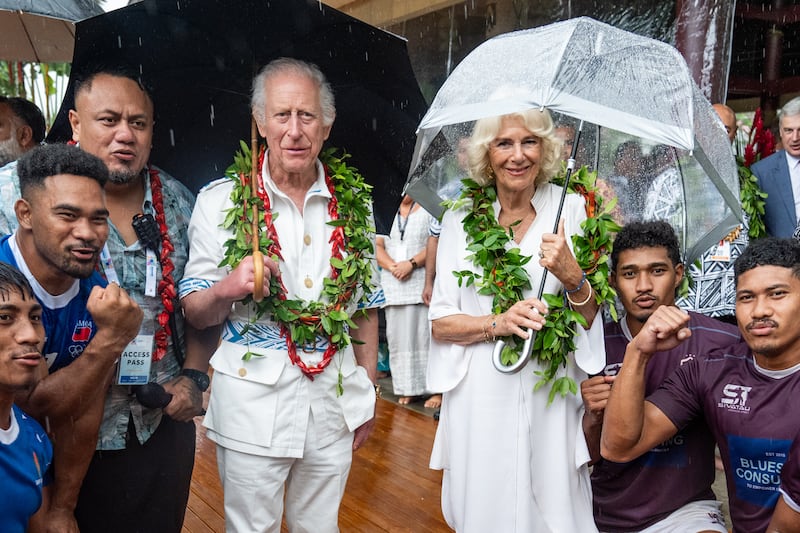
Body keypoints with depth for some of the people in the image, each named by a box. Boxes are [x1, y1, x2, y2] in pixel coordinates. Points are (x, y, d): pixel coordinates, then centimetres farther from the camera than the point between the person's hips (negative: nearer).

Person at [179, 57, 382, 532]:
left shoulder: (354, 203, 2)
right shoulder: (221, 200, -5)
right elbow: (195, 312, -2)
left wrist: (368, 390, 10)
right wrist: (228, 289, -24)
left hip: (335, 397, 3)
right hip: (253, 399, -2)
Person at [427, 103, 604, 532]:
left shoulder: (571, 209, 1)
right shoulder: (460, 220, 1)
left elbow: (592, 318, 1)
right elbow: (439, 324, 0)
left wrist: (573, 278, -18)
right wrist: (498, 323, -17)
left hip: (550, 394, 0)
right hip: (480, 396, 1)